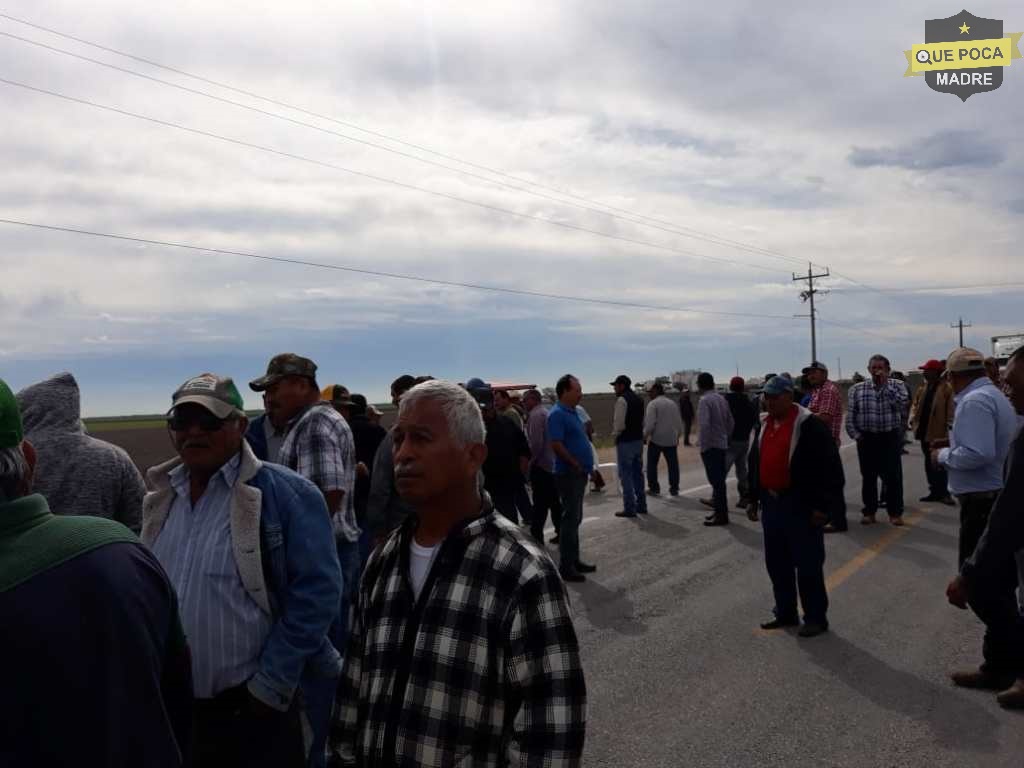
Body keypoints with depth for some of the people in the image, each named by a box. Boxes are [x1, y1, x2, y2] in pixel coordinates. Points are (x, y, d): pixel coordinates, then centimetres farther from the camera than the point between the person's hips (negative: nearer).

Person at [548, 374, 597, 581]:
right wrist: (576, 464, -16)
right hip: (569, 474, -10)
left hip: (579, 474, 10)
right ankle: (565, 567, 0)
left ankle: (574, 560, 26)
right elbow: (556, 445, -24)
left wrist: (585, 466, 12)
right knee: (570, 519, -6)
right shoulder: (557, 414, -16)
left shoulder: (573, 412, 14)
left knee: (575, 518, 16)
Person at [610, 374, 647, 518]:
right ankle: (641, 505, 23)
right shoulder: (637, 399, 11)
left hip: (625, 442, -8)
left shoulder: (622, 400, -15)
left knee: (626, 475, -1)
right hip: (638, 439, 8)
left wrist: (615, 434, -2)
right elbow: (642, 421, 15)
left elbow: (619, 423, -19)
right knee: (637, 474, 16)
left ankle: (629, 509, 2)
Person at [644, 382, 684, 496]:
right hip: (671, 440, 5)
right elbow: (679, 423, 13)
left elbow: (650, 424, -16)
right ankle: (674, 489, 13)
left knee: (652, 464, 8)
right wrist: (678, 435, 26)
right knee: (673, 465, 10)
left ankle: (653, 488, 10)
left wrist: (644, 436, -5)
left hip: (656, 439, -5)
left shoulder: (653, 404, -9)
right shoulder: (673, 404, 9)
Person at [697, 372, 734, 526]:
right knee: (719, 478, 16)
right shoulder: (721, 398, 9)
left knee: (716, 479, -4)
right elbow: (730, 422, 12)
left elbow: (704, 425, -23)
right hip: (722, 444, 8)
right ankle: (717, 502, 27)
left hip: (710, 446, -8)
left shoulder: (704, 400, -14)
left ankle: (721, 515, -1)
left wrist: (703, 446, -16)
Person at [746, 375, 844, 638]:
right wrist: (753, 498, 18)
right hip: (771, 504, 8)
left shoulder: (810, 425, -13)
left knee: (808, 565, 0)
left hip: (800, 506, -7)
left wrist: (822, 506, -16)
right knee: (776, 563, 13)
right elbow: (755, 464, 20)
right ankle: (785, 613, 26)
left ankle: (816, 617, 12)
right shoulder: (764, 424, 11)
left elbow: (830, 468, -14)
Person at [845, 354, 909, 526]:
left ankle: (895, 512, 10)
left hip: (891, 437, -1)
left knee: (893, 476, 0)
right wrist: (855, 435, -4)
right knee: (868, 477, 7)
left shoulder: (897, 386, 3)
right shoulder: (857, 389, 5)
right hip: (867, 438, 1)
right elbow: (850, 415, 5)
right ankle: (869, 512, 17)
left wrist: (886, 385, -14)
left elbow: (902, 404, -16)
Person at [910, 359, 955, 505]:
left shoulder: (946, 388, -11)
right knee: (929, 463, 13)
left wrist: (950, 428, -20)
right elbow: (915, 404, 17)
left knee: (940, 464, -2)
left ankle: (944, 493, 5)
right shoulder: (923, 387, 11)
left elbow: (951, 410, -15)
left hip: (938, 432, -8)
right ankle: (935, 491, 21)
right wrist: (913, 420, 2)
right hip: (925, 431, 8)